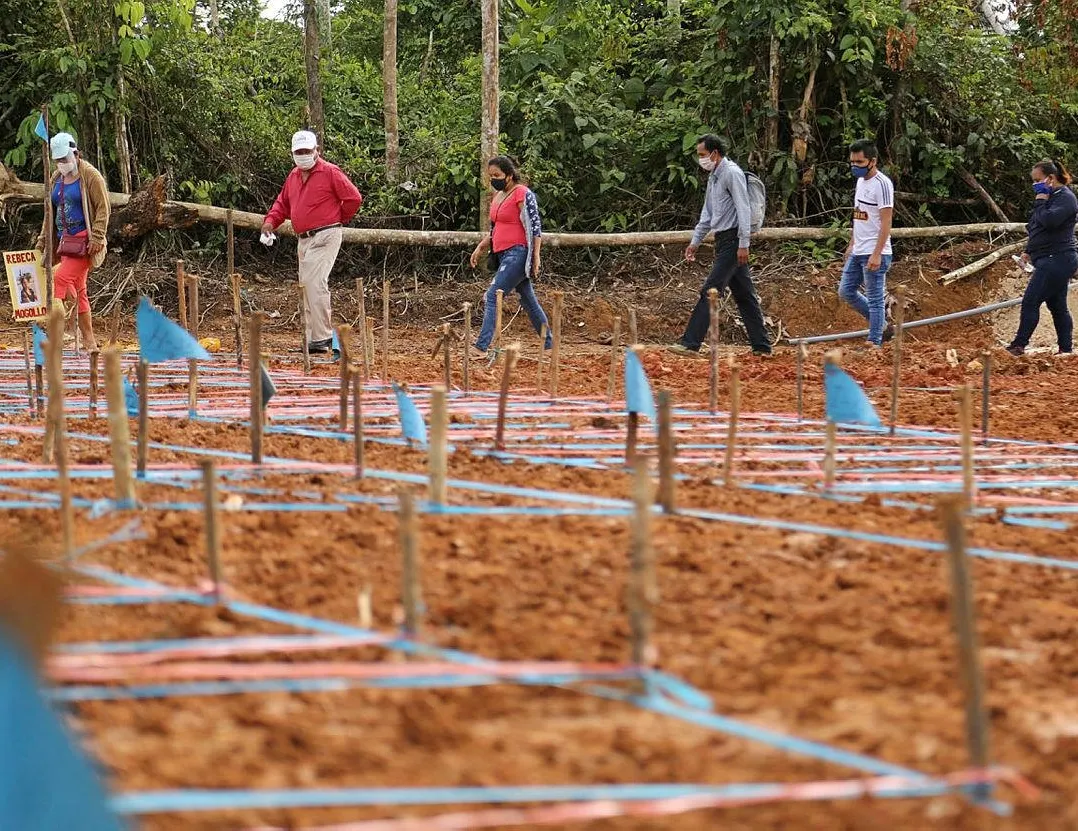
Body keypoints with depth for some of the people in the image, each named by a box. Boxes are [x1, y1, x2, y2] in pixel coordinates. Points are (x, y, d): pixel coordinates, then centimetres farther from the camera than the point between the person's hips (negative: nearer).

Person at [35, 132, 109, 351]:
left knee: (61, 278, -22)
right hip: (65, 240, 8)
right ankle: (89, 342, 9)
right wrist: (43, 238, 15)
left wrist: (97, 237, -17)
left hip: (84, 240, -8)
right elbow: (51, 211, 22)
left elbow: (103, 208, -10)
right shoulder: (57, 178, 15)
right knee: (78, 290, 7)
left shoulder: (91, 176, -7)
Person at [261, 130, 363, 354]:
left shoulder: (330, 172, -8)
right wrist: (270, 221, 4)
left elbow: (354, 198, -8)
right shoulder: (293, 176, 16)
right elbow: (282, 203, 23)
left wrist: (340, 219, 4)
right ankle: (315, 337, 15)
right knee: (307, 286, 9)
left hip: (325, 236, -9)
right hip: (304, 240, 9)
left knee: (315, 283, -18)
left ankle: (320, 339, -17)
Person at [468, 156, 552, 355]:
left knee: (492, 297, -15)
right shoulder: (498, 196, 16)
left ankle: (481, 347, -20)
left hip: (518, 253, -9)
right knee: (528, 300, 13)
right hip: (504, 255, 9)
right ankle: (549, 345, 19)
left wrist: (536, 258, -17)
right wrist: (480, 248, 16)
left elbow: (535, 227, -13)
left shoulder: (523, 195, -11)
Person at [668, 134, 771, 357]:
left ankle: (690, 343, -15)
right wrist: (695, 241, 22)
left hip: (733, 240, -10)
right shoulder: (713, 177, 18)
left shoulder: (732, 174, -12)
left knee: (710, 291, -12)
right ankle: (762, 346, 12)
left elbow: (743, 210, -18)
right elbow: (707, 214, 26)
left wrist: (743, 244, -22)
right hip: (723, 239, 10)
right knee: (744, 295, 10)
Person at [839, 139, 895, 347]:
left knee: (875, 298, -4)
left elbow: (886, 222, -19)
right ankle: (882, 326, 22)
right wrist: (852, 244, 21)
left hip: (874, 253, -10)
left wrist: (876, 254, -23)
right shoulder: (861, 181, 13)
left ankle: (874, 342, 1)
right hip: (858, 252, 10)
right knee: (846, 291, 14)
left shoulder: (882, 184, -16)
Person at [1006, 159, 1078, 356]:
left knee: (1030, 302, -11)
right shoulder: (1052, 197, 19)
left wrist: (1040, 202, -14)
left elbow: (1049, 220, -29)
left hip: (1056, 260, -11)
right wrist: (1029, 251, 24)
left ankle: (1018, 346, -9)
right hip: (1053, 261, 11)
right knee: (1057, 306, 10)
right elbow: (1037, 227, 28)